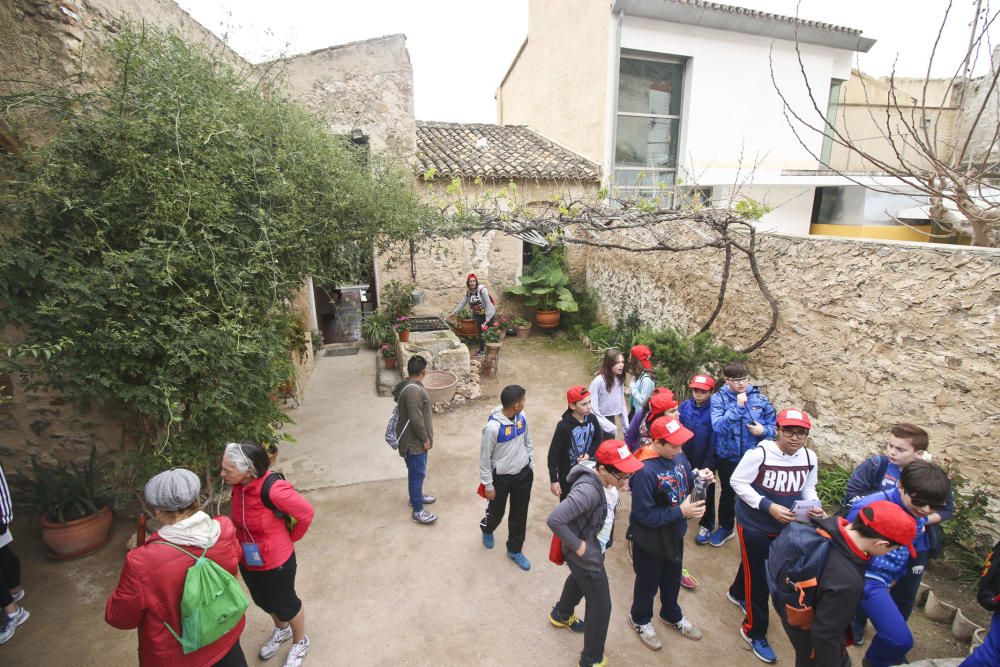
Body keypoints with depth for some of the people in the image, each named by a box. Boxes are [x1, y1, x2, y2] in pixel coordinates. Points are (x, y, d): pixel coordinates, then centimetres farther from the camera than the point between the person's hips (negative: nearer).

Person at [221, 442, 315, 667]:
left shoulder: (274, 490, -37)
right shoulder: (238, 486, -17)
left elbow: (306, 514, -22)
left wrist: (290, 538, -7)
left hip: (276, 562, -6)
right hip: (246, 560, 6)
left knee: (285, 604, 19)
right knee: (263, 601, 30)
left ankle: (300, 643, 47)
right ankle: (282, 630, 60)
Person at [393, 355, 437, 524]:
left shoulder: (411, 386, 6)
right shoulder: (413, 390, -28)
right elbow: (415, 419, -28)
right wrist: (425, 439, -18)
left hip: (416, 439, 10)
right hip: (414, 441, -10)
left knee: (417, 472, 24)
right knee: (417, 473, 1)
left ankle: (416, 496, 42)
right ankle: (417, 510, 12)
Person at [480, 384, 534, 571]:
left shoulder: (521, 417, -11)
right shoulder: (493, 427, -29)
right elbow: (484, 458, -18)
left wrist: (531, 466, 12)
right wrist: (488, 485, -11)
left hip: (523, 474, 5)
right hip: (501, 477, -4)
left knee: (520, 514, 17)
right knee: (496, 512, 19)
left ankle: (514, 550, 39)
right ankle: (487, 529, 54)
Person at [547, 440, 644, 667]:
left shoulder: (607, 478, -13)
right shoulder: (588, 490, -40)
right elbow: (554, 520, -41)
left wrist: (619, 487, -8)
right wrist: (577, 546, -29)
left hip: (596, 547, 9)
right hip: (586, 554, -9)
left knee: (580, 579, 33)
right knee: (601, 607, 8)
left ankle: (561, 615, 62)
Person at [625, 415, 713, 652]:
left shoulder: (678, 456, -13)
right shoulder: (645, 470, -35)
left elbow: (685, 483, 5)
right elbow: (644, 515, -30)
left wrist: (699, 476, -16)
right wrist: (681, 512, -29)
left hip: (674, 535, 7)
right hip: (650, 541, -6)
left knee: (672, 578, 30)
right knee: (648, 583, 19)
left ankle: (671, 615, 58)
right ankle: (640, 620, 48)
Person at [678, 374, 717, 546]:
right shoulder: (684, 406, -9)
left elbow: (714, 440, -17)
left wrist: (709, 464, -14)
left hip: (705, 460, -4)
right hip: (685, 458, 4)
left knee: (706, 493, 13)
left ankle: (706, 525, 32)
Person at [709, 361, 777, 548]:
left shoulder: (760, 398, -8)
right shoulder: (719, 399, -13)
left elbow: (773, 425, 1)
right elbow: (718, 426, -25)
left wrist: (764, 430, -20)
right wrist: (737, 406, -30)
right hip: (727, 456, 0)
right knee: (727, 492, 20)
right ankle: (725, 527, 41)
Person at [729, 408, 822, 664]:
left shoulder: (810, 458, -9)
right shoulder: (759, 453, -27)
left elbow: (808, 488, 6)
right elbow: (737, 482, -20)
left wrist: (814, 505, -15)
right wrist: (768, 506, -26)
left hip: (784, 526, 6)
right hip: (753, 524, -5)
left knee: (753, 564, 27)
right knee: (758, 577, 5)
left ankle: (737, 593, 57)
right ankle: (754, 632, 27)